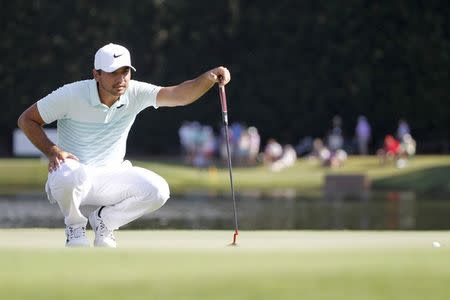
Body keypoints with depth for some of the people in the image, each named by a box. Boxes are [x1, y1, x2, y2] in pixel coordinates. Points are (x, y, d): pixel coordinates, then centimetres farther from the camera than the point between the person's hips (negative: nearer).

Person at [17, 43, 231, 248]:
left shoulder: (135, 94, -7)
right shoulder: (72, 95, -15)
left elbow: (178, 95, -22)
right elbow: (26, 120, -6)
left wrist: (209, 78, -41)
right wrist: (53, 151, -20)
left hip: (110, 178, 4)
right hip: (69, 176, -4)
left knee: (157, 190, -20)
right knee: (74, 174, -41)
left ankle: (103, 220, 8)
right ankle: (75, 226, -6)